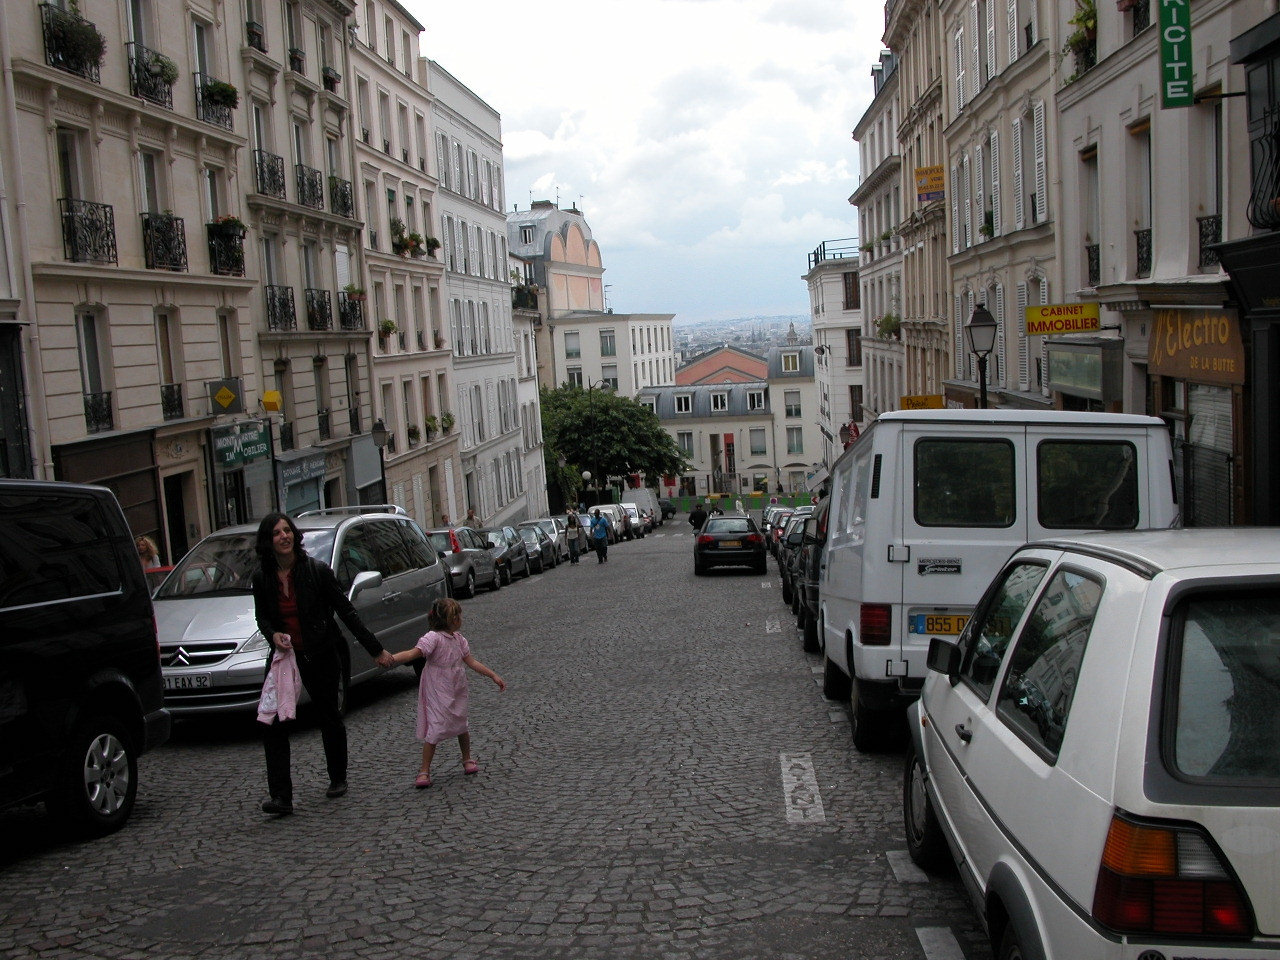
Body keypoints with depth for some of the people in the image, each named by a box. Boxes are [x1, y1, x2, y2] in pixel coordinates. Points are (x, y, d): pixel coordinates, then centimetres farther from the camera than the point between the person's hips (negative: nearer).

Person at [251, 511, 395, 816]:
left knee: (330, 719, 11)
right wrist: (273, 634, -14)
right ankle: (280, 796, -8)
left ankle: (338, 779, 31)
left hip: (319, 656, -2)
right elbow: (262, 616, 10)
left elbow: (346, 611, -7)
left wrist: (376, 649, -6)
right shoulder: (262, 577, -4)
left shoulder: (316, 570, -13)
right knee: (273, 725, -9)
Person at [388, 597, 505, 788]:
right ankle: (424, 771, -1)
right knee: (435, 729, -10)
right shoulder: (433, 638, -18)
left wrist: (493, 676, 12)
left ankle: (467, 760, 37)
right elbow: (413, 653, -29)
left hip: (457, 691, 7)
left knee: (461, 725, 15)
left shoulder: (459, 639, 6)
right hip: (437, 693, -7)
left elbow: (471, 661, 12)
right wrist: (391, 658, -46)